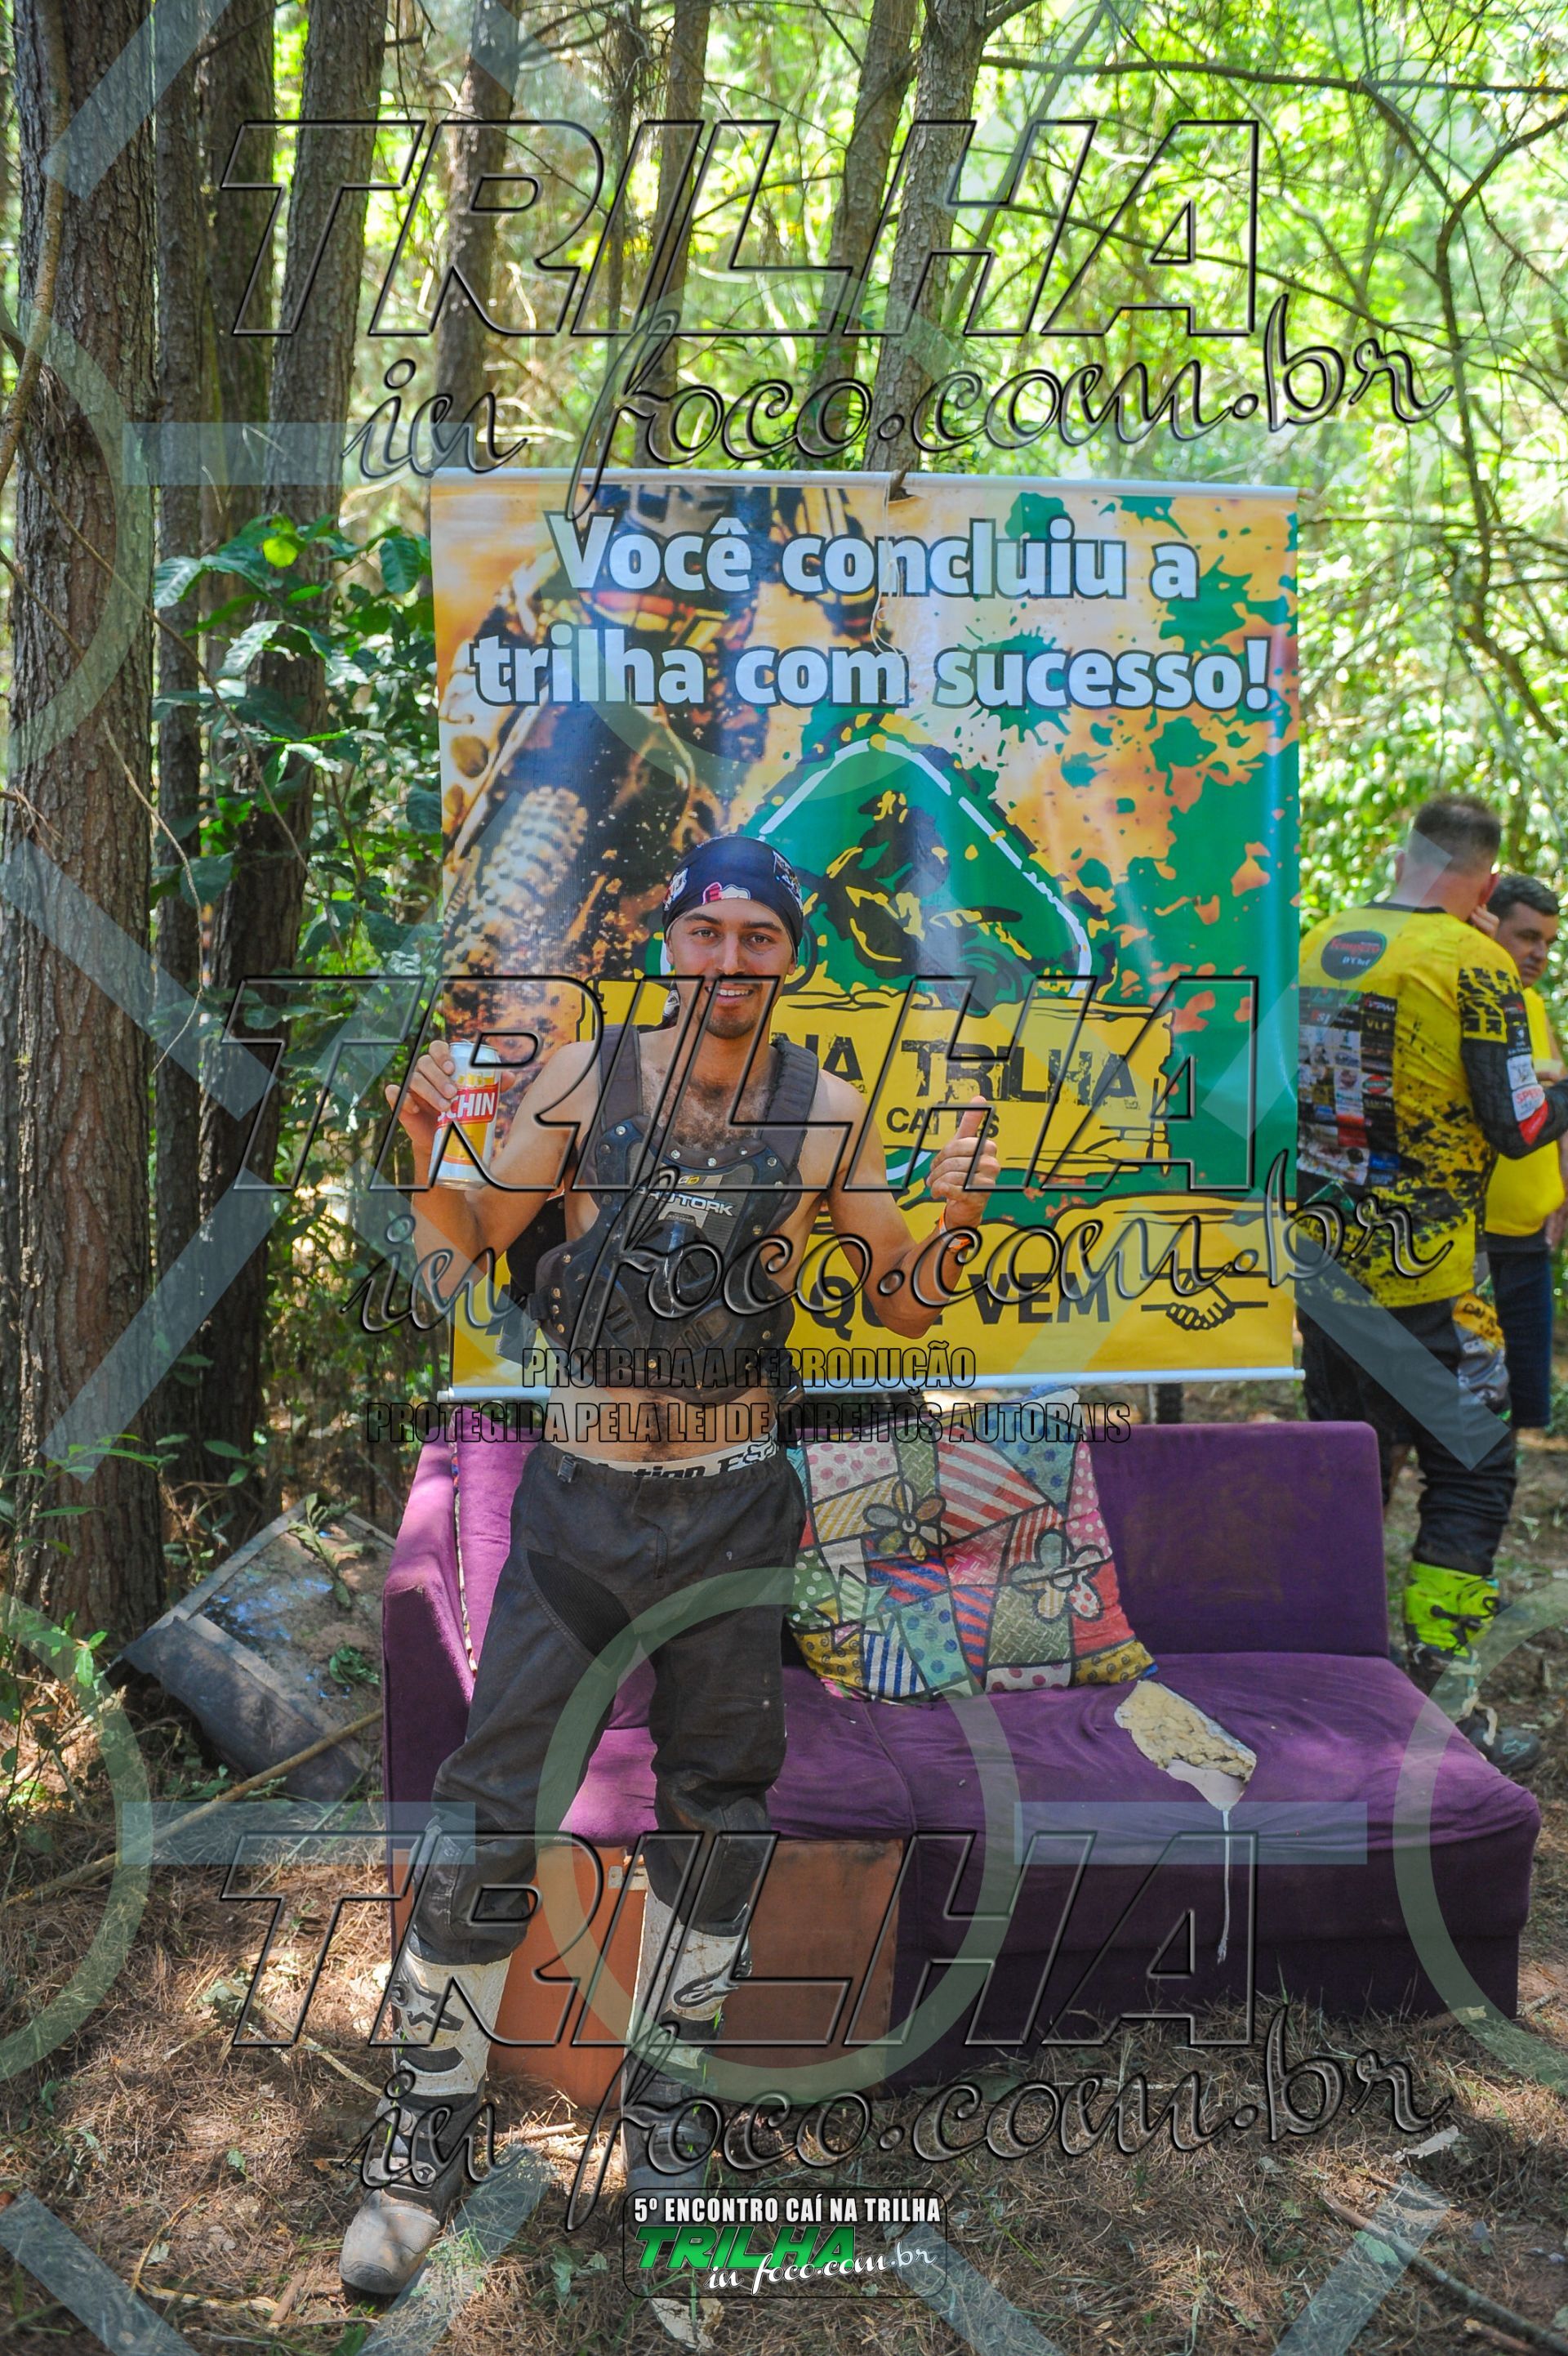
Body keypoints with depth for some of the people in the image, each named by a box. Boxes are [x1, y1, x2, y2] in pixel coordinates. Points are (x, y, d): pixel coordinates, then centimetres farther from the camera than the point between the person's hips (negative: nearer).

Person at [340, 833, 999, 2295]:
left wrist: (951, 1225, -15)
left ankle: (659, 2110, 33)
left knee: (716, 1815, 12)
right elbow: (472, 1236, 4)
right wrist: (427, 1147, -16)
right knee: (493, 1813, -1)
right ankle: (426, 2138, 18)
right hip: (579, 1492, -1)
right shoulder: (585, 1077, -3)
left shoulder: (827, 1111, -1)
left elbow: (901, 1307, 6)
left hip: (734, 1502, 1)